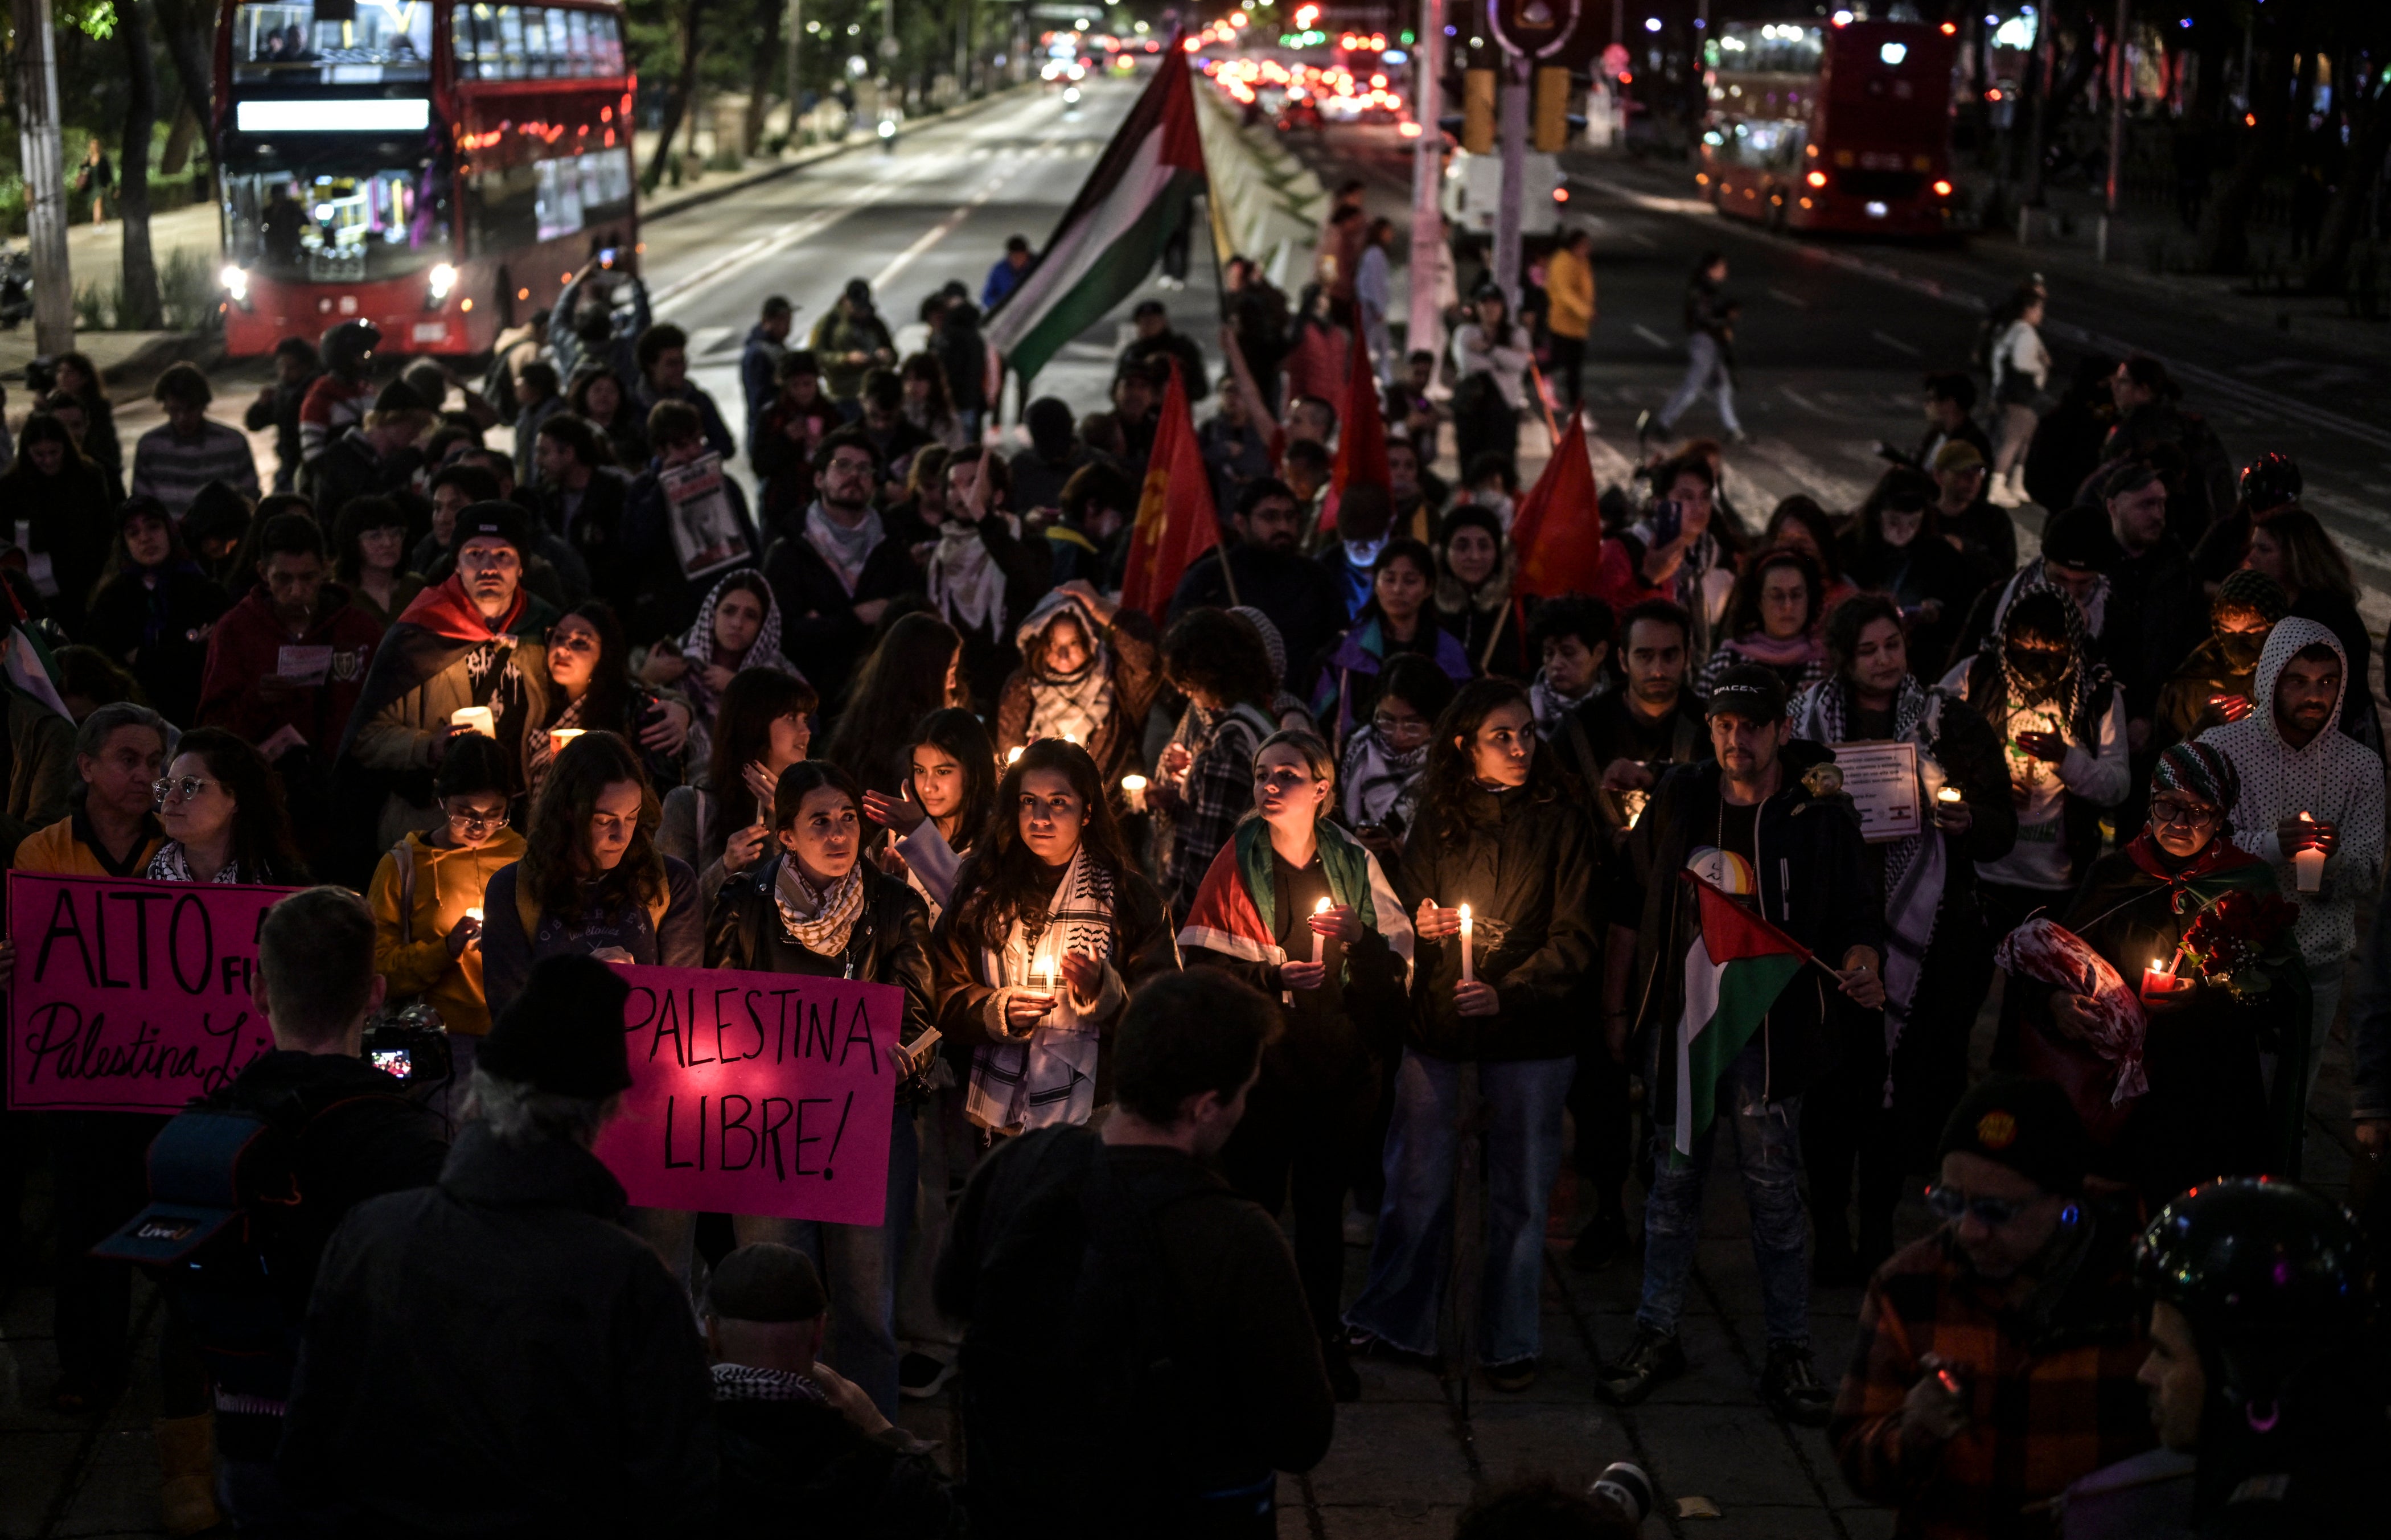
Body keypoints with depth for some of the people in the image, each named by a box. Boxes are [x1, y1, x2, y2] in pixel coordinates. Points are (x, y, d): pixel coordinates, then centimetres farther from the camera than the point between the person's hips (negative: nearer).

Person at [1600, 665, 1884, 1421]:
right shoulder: (1680, 800, 4)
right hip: (1681, 1018, 3)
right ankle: (1656, 1335, 22)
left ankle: (1788, 1353, 11)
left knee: (1773, 1189, 2)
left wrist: (1859, 965, -22)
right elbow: (1631, 908, 10)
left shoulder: (1821, 814, -3)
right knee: (1674, 1179, 11)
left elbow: (1858, 916, 1)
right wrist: (1615, 1010, 9)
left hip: (1769, 1027, -3)